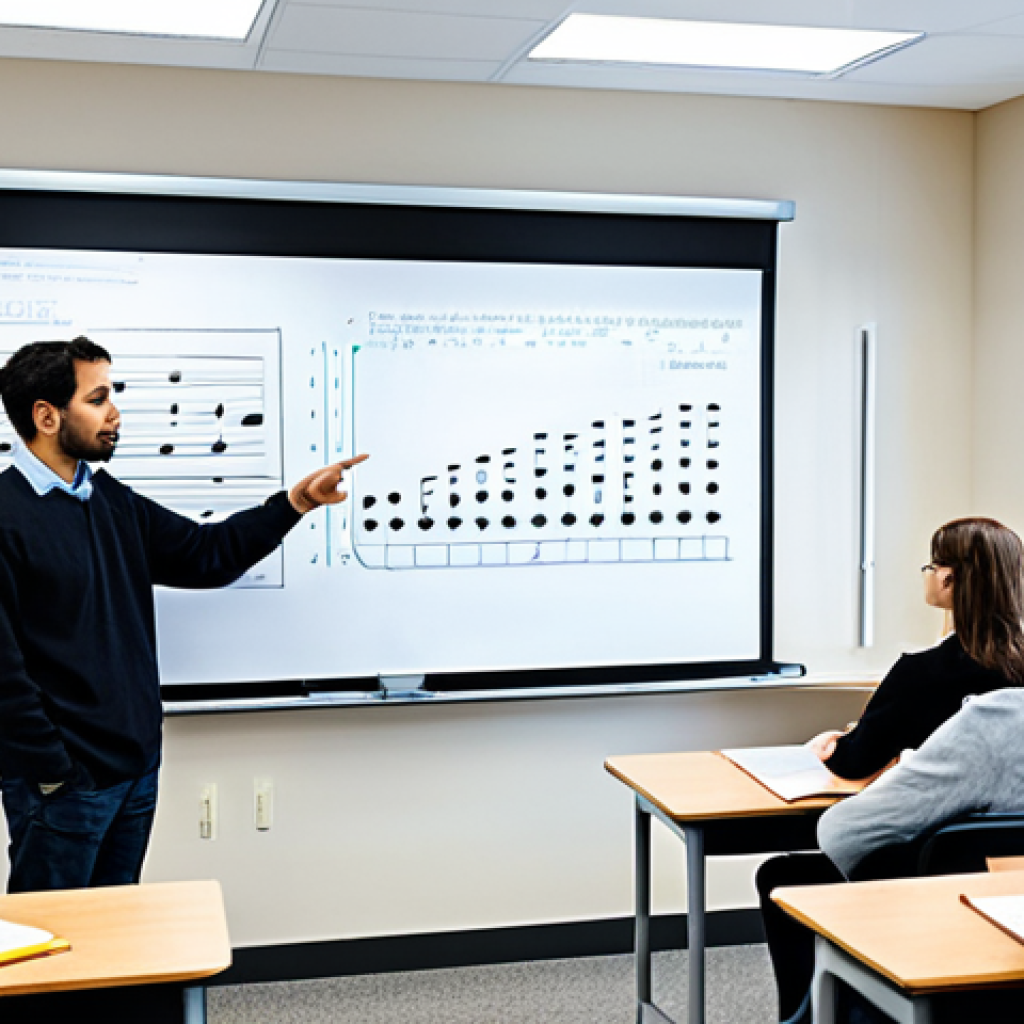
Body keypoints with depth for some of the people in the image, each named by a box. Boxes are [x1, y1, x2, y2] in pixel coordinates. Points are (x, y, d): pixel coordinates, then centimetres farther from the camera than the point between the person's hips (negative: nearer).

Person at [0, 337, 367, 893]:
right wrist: (51, 774, -16)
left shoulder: (112, 501, 10)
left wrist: (296, 501, 9)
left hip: (138, 764, 8)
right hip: (64, 782, -8)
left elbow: (207, 554, 17)